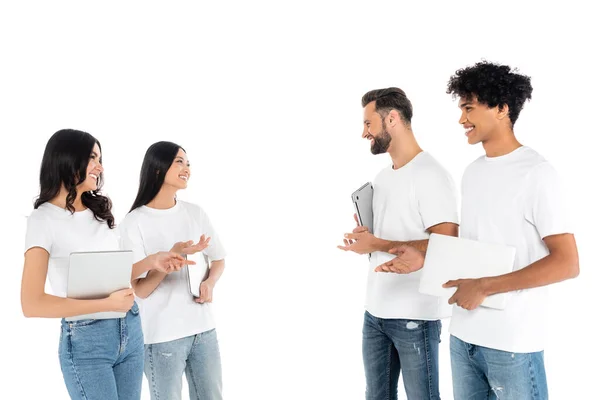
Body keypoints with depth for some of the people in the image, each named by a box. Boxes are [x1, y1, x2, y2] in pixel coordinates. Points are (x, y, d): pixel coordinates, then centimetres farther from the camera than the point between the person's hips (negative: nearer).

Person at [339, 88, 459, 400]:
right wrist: (363, 237, 1)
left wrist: (376, 245, -20)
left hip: (415, 316, -8)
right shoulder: (381, 178, 14)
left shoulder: (430, 174, -13)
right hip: (375, 311, 8)